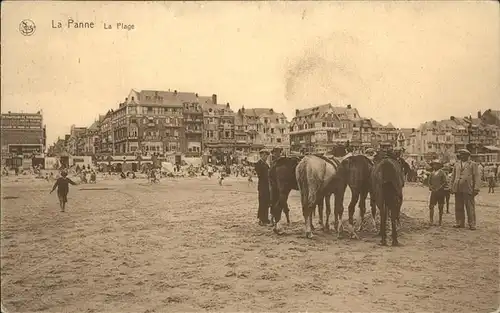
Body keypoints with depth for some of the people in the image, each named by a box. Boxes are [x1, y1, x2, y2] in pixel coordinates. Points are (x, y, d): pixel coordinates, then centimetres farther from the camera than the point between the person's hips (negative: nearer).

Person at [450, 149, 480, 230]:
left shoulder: (473, 164, 4)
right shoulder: (456, 164, 17)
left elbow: (477, 177, -2)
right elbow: (453, 177, 20)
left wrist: (476, 188, -10)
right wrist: (452, 187, 13)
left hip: (468, 189, -4)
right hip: (457, 189, 4)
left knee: (470, 207, -3)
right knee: (458, 207, 7)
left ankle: (472, 224, 3)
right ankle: (460, 223, 15)